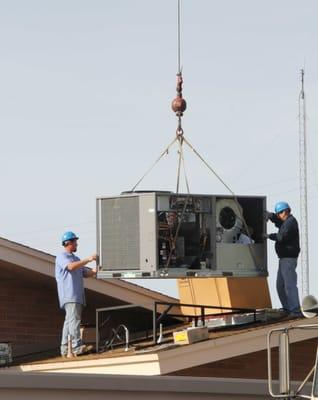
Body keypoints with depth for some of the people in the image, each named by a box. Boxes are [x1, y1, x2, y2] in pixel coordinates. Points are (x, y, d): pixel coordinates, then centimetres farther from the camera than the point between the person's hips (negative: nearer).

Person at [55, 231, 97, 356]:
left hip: (77, 296, 9)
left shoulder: (75, 259, 27)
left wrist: (95, 270, 3)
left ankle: (65, 348, 6)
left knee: (69, 320, 7)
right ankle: (77, 346, -26)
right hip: (69, 295, -9)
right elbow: (71, 266, -21)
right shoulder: (62, 257, -1)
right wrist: (88, 260, -22)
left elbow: (86, 273, 23)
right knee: (74, 319, -18)